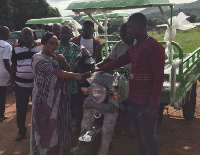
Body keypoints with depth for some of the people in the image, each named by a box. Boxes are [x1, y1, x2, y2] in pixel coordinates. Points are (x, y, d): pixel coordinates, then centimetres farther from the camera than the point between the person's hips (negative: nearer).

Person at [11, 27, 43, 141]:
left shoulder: (41, 48, 1)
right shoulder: (16, 49, 3)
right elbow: (14, 65, 8)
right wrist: (14, 80, 3)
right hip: (21, 84, 1)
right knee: (21, 108, 8)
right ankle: (21, 130, 24)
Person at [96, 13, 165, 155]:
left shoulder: (155, 47, -12)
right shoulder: (133, 48, 15)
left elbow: (159, 78, -16)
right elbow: (116, 63, 18)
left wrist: (152, 105, -20)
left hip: (146, 104, -8)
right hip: (133, 101, 8)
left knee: (148, 140, 2)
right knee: (140, 138, 18)